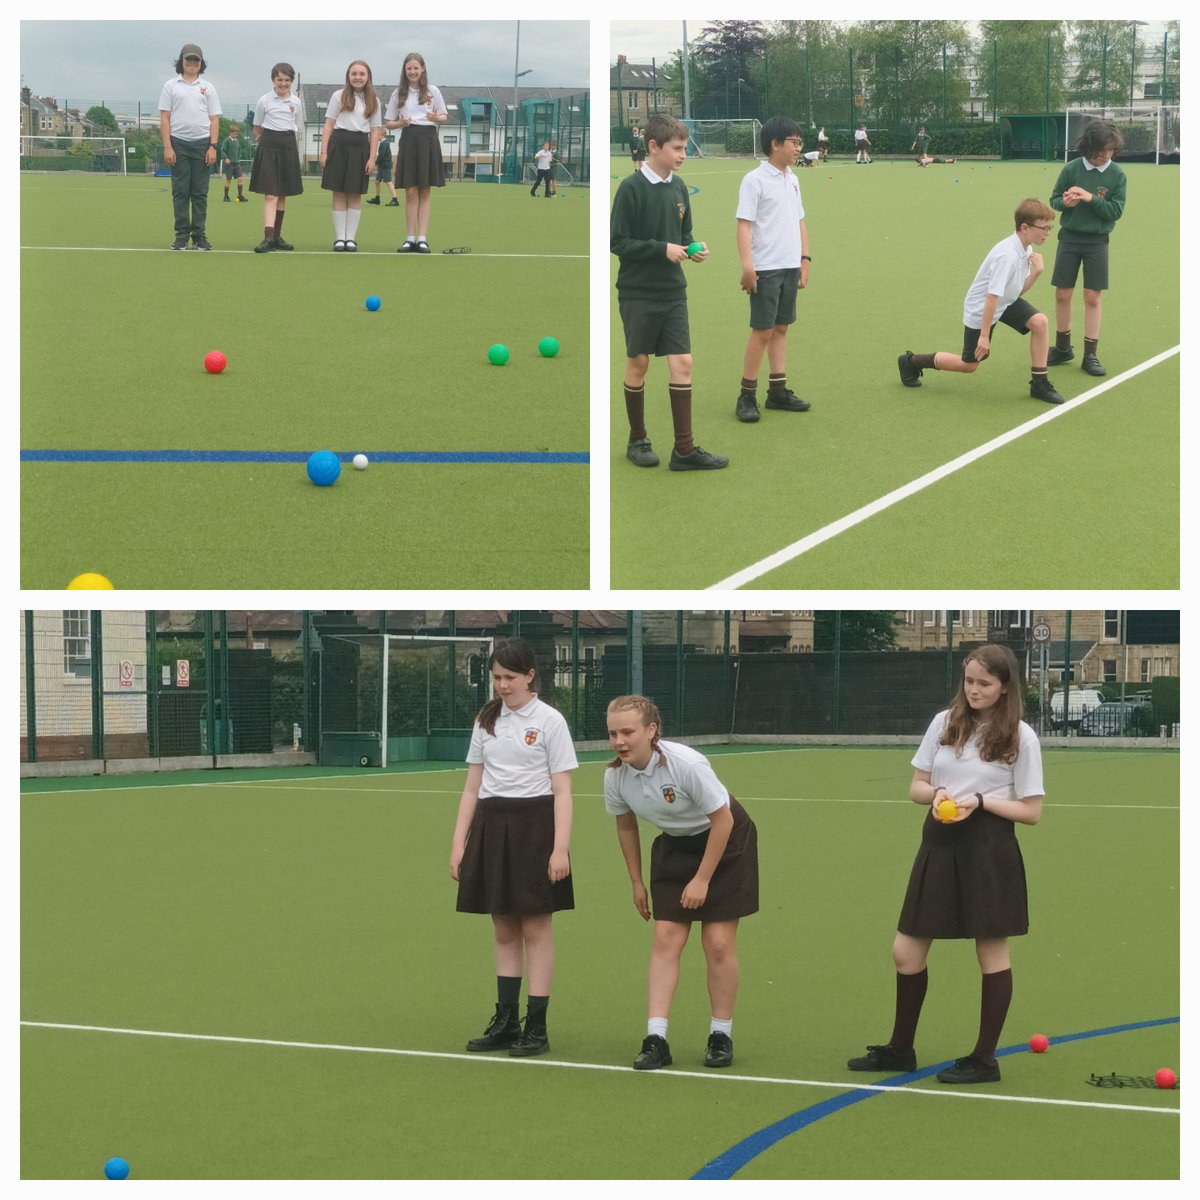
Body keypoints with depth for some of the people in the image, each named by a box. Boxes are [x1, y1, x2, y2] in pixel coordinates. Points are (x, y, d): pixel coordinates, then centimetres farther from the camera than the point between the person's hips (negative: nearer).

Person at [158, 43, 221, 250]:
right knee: (180, 191, -1)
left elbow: (214, 120, 7)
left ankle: (199, 236, 6)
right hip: (179, 143, -1)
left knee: (200, 192, 2)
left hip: (202, 143, 1)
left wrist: (212, 147, -3)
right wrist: (167, 147, -6)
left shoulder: (207, 88, 10)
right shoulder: (171, 86, 6)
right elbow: (164, 118, 2)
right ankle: (181, 236, 3)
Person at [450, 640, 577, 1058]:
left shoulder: (549, 722, -3)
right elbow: (472, 787, 14)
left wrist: (560, 848, -14)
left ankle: (536, 1028, 4)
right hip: (491, 827, 5)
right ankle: (506, 1022, 14)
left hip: (534, 825, -5)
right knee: (504, 931, 9)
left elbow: (562, 791, -6)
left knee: (535, 930, 0)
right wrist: (459, 843, 8)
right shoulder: (486, 721, 11)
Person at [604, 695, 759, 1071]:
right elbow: (626, 827, 4)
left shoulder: (687, 764, -32)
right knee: (665, 939, -7)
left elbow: (723, 820, -22)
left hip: (725, 843, -5)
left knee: (718, 944, -6)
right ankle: (656, 1039, -10)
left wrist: (702, 879, -19)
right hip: (674, 846, 5)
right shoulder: (615, 776, -16)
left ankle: (721, 1036, 9)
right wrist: (637, 882, 8)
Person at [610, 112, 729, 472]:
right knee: (638, 362, 7)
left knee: (682, 363, -1)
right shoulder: (631, 188, -13)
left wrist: (694, 249, -4)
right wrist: (662, 249, -20)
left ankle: (684, 448, 1)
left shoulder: (678, 187, 5)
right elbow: (617, 242, -13)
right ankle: (637, 440, 22)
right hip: (638, 294, -5)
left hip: (673, 293, 5)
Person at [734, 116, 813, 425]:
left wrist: (804, 259, 13)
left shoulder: (792, 180, 11)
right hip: (765, 269, -7)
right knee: (763, 330, -5)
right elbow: (744, 225, -15)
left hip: (790, 268, 7)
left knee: (781, 328, 10)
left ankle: (778, 391, 15)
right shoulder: (755, 181, -11)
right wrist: (746, 265, -23)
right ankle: (747, 396, 3)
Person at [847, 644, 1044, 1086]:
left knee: (992, 952, 3)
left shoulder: (1020, 737, -4)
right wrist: (936, 794, -12)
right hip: (939, 844, 4)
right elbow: (916, 787, 11)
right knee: (906, 951, 7)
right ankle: (900, 1049, 22)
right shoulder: (944, 723, 7)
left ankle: (984, 1058, 14)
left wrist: (981, 802, -17)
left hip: (989, 849, -4)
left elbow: (1031, 811, -4)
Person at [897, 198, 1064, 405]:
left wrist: (1036, 272, -18)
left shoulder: (1026, 250, -7)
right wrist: (984, 335, -28)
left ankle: (1039, 383, -4)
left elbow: (1018, 291, -1)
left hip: (1006, 302, 8)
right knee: (969, 365, 5)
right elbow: (991, 297, -31)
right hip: (980, 308, -8)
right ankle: (911, 362, 24)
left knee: (1040, 322, -15)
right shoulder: (1007, 256, -34)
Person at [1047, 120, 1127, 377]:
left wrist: (1091, 199, -23)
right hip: (1070, 237, 1)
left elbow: (1116, 211, -10)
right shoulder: (1072, 168, -7)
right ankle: (1062, 347, 23)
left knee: (1093, 298, 1)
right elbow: (1054, 199, 2)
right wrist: (1065, 202, -21)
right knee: (1062, 295, 6)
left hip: (1097, 241, -1)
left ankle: (1090, 354, 7)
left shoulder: (1117, 174, -7)